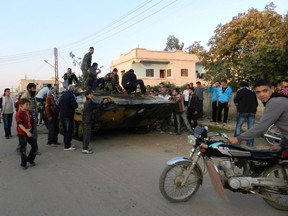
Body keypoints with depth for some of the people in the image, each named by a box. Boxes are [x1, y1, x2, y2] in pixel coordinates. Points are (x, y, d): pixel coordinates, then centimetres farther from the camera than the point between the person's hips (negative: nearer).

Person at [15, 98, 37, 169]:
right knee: (23, 149, 3)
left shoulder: (29, 112, 4)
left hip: (30, 132, 6)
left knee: (35, 145, 5)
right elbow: (20, 124, -26)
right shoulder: (19, 114, -17)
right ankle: (23, 164, 18)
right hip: (22, 134, -6)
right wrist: (27, 132, -35)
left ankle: (30, 159, 25)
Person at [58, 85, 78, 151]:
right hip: (69, 115, -8)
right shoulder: (72, 95, -15)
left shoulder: (63, 95, 9)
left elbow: (59, 104, 13)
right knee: (69, 130, -3)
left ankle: (66, 144, 28)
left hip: (62, 115, 8)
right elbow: (75, 105, -20)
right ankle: (67, 146, -2)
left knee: (65, 130, 18)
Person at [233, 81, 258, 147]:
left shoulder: (240, 91, -3)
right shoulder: (252, 92, 14)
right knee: (251, 127, 5)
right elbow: (256, 103, 16)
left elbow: (236, 100, -12)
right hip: (252, 112, 5)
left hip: (242, 111, -4)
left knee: (238, 126, 5)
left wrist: (237, 105, 7)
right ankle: (250, 143, 6)